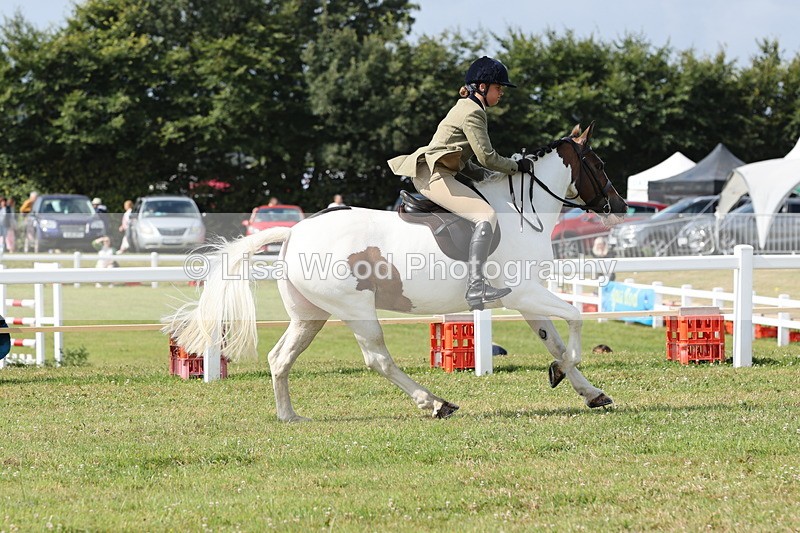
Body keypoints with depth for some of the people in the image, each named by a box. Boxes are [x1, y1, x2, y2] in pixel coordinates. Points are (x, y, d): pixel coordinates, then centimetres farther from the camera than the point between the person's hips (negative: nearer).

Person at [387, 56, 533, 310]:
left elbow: (463, 163, 25)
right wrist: (518, 166, 0)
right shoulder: (472, 113, -10)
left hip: (427, 175, 11)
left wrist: (492, 176, 17)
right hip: (435, 175, -11)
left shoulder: (465, 108, 22)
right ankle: (475, 286, -39)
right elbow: (487, 157, -13)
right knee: (486, 215, -25)